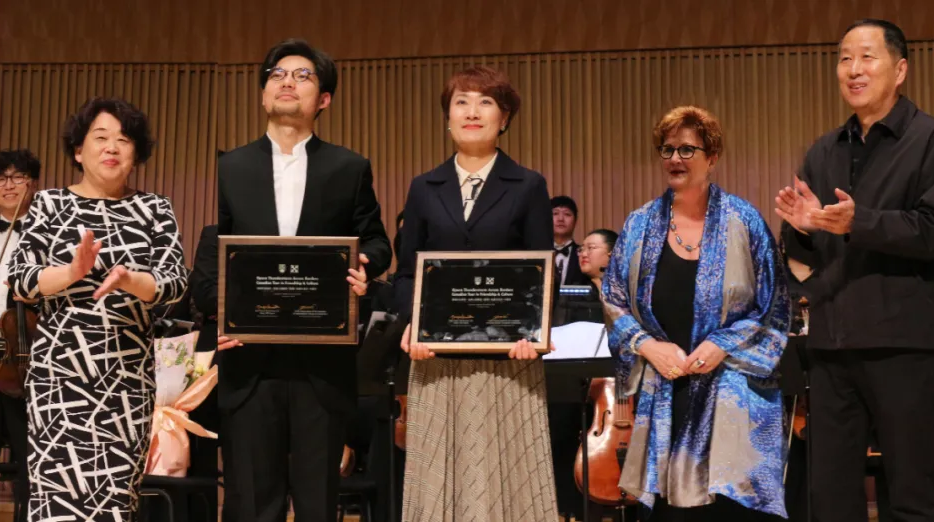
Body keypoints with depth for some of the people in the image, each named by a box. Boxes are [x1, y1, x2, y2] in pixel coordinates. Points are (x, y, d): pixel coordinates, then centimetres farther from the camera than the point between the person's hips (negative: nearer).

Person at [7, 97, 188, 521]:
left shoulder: (154, 209, 6)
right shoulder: (50, 203, 4)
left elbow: (176, 282, -4)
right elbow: (19, 281, -3)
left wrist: (127, 280, -24)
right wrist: (73, 271, -21)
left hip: (129, 375, 2)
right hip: (59, 371, -1)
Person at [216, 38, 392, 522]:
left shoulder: (350, 169, 8)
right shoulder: (229, 168, 10)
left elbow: (376, 242, 8)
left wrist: (365, 266, -14)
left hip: (324, 356, 0)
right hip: (249, 354, 1)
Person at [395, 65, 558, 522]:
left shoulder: (528, 187, 6)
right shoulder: (424, 188, 11)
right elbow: (406, 272, 9)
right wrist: (411, 322, -10)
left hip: (506, 358, -2)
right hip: (438, 359, 2)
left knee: (504, 474, 1)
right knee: (440, 476, 4)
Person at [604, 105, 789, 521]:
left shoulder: (743, 221, 0)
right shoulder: (640, 225, 6)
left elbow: (774, 306, 1)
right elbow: (614, 302, 8)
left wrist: (724, 345, -12)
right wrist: (648, 346, -8)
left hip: (729, 390, -2)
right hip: (662, 392, 2)